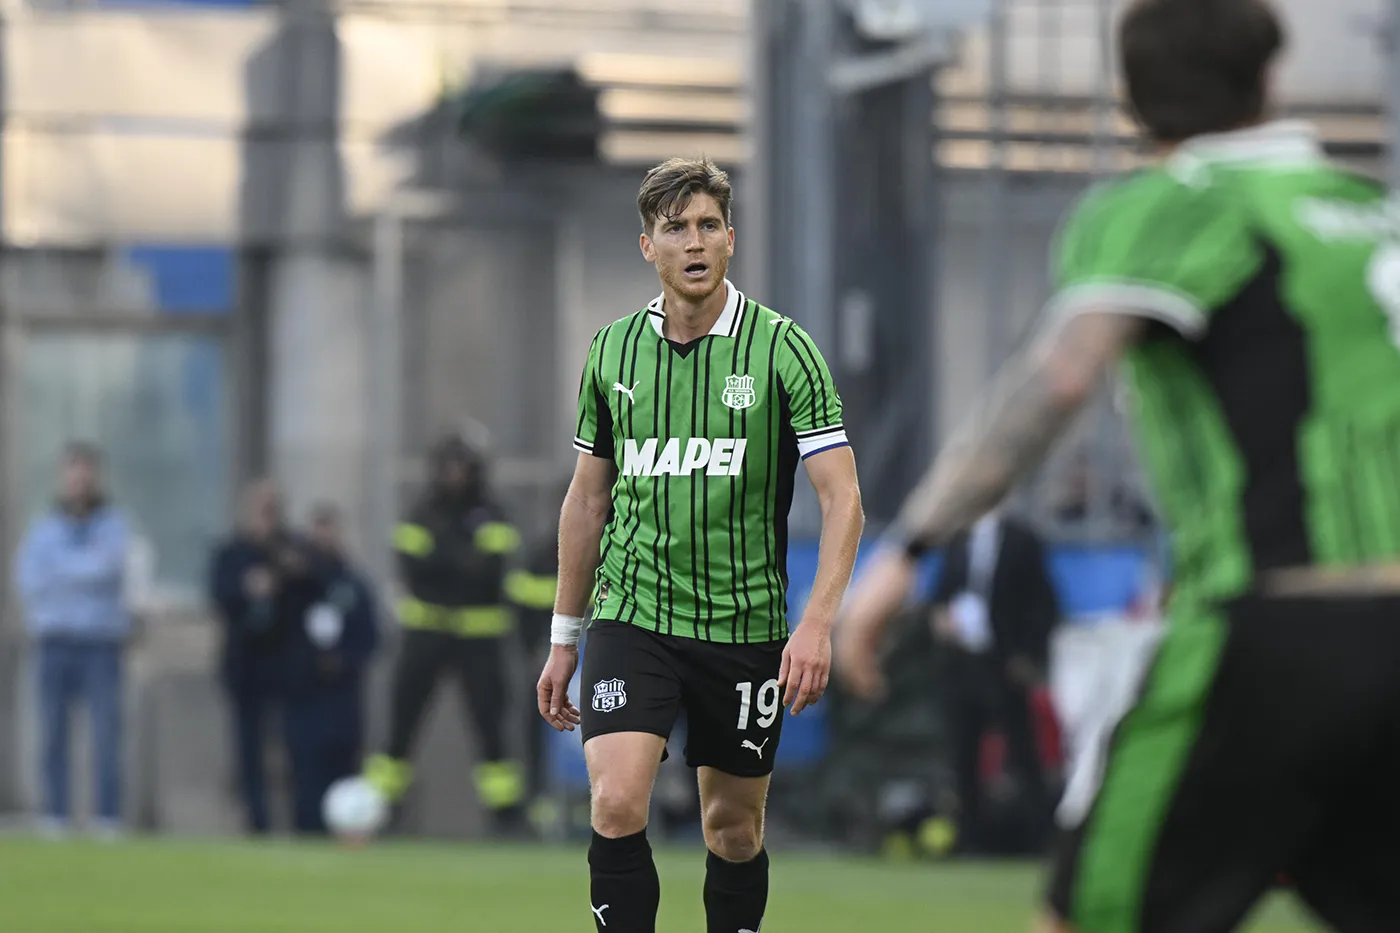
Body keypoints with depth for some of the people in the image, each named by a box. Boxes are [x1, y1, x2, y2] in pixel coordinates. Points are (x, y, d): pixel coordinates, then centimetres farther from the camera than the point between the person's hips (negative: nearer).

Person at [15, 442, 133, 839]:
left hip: (102, 645, -2)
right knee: (53, 734, -2)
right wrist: (81, 574, -11)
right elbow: (29, 578, -4)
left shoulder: (114, 524, 4)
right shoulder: (43, 527, 9)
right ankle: (54, 818, 0)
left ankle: (108, 819, -7)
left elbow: (104, 566, -15)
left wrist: (59, 566, -6)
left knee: (106, 732, -7)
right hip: (55, 642, 2)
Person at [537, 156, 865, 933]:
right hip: (631, 617, 1)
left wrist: (817, 621, -23)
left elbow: (841, 497, -10)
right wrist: (563, 639, 14)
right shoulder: (612, 352, 4)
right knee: (616, 804, -17)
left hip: (744, 628, -1)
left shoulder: (781, 349, -6)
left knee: (734, 827, 8)